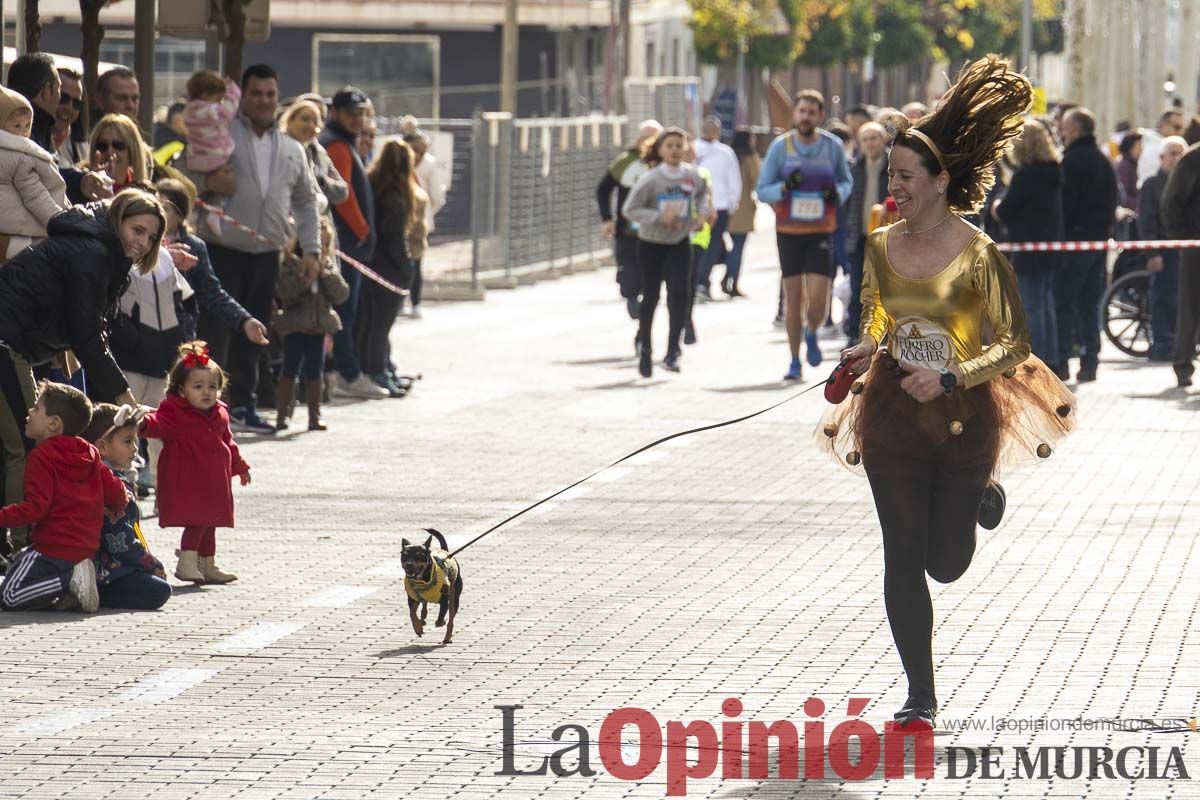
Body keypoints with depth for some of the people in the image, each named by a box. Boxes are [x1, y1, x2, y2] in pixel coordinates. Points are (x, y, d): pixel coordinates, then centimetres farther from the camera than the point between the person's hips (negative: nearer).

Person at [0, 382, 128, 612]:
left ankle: (69, 580, -17)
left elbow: (36, 507, -21)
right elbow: (116, 492, 10)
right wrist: (119, 504, 32)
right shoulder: (89, 454, 9)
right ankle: (72, 578, 1)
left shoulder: (42, 457, -13)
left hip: (52, 548, -8)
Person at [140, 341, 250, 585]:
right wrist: (145, 423, -54)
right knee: (197, 521, -16)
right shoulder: (176, 413, -12)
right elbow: (160, 423, -31)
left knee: (209, 523, 16)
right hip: (187, 481, -8)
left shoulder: (219, 414, 12)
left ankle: (208, 566, 27)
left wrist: (239, 466, 33)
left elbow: (227, 441, 26)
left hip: (214, 480, 8)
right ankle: (186, 563, -11)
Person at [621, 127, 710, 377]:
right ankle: (644, 346, 30)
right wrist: (659, 217, -26)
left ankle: (672, 352, -10)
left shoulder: (693, 176, -7)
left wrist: (702, 213, -4)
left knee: (679, 293, -14)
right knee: (650, 297, 7)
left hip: (679, 244, 2)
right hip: (651, 244, -2)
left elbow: (702, 193, 16)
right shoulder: (650, 179, -17)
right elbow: (629, 209, -16)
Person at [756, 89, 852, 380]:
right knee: (793, 297, 2)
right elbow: (762, 190, 0)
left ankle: (811, 334, 24)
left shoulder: (833, 146, 0)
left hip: (821, 232, 0)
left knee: (818, 299, -9)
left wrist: (838, 192, -9)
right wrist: (784, 187, -20)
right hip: (789, 232, 0)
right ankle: (795, 361, 15)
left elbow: (846, 181, 14)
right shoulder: (780, 146, -3)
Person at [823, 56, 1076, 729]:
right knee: (903, 558, -1)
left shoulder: (979, 255, -15)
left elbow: (1015, 345, -10)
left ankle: (980, 497, 43)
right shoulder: (880, 248, -2)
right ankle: (921, 696, 8)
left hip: (965, 415, -3)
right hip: (893, 415, 3)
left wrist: (950, 377, -22)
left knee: (946, 564, 8)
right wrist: (866, 351, -7)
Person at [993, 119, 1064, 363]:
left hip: (1029, 249, -8)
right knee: (1046, 304, 15)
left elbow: (1004, 212, -14)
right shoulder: (1053, 172, 8)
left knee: (1032, 309, -5)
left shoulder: (1025, 175, -17)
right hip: (1051, 249, 8)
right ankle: (1051, 360, 18)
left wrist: (998, 208, 8)